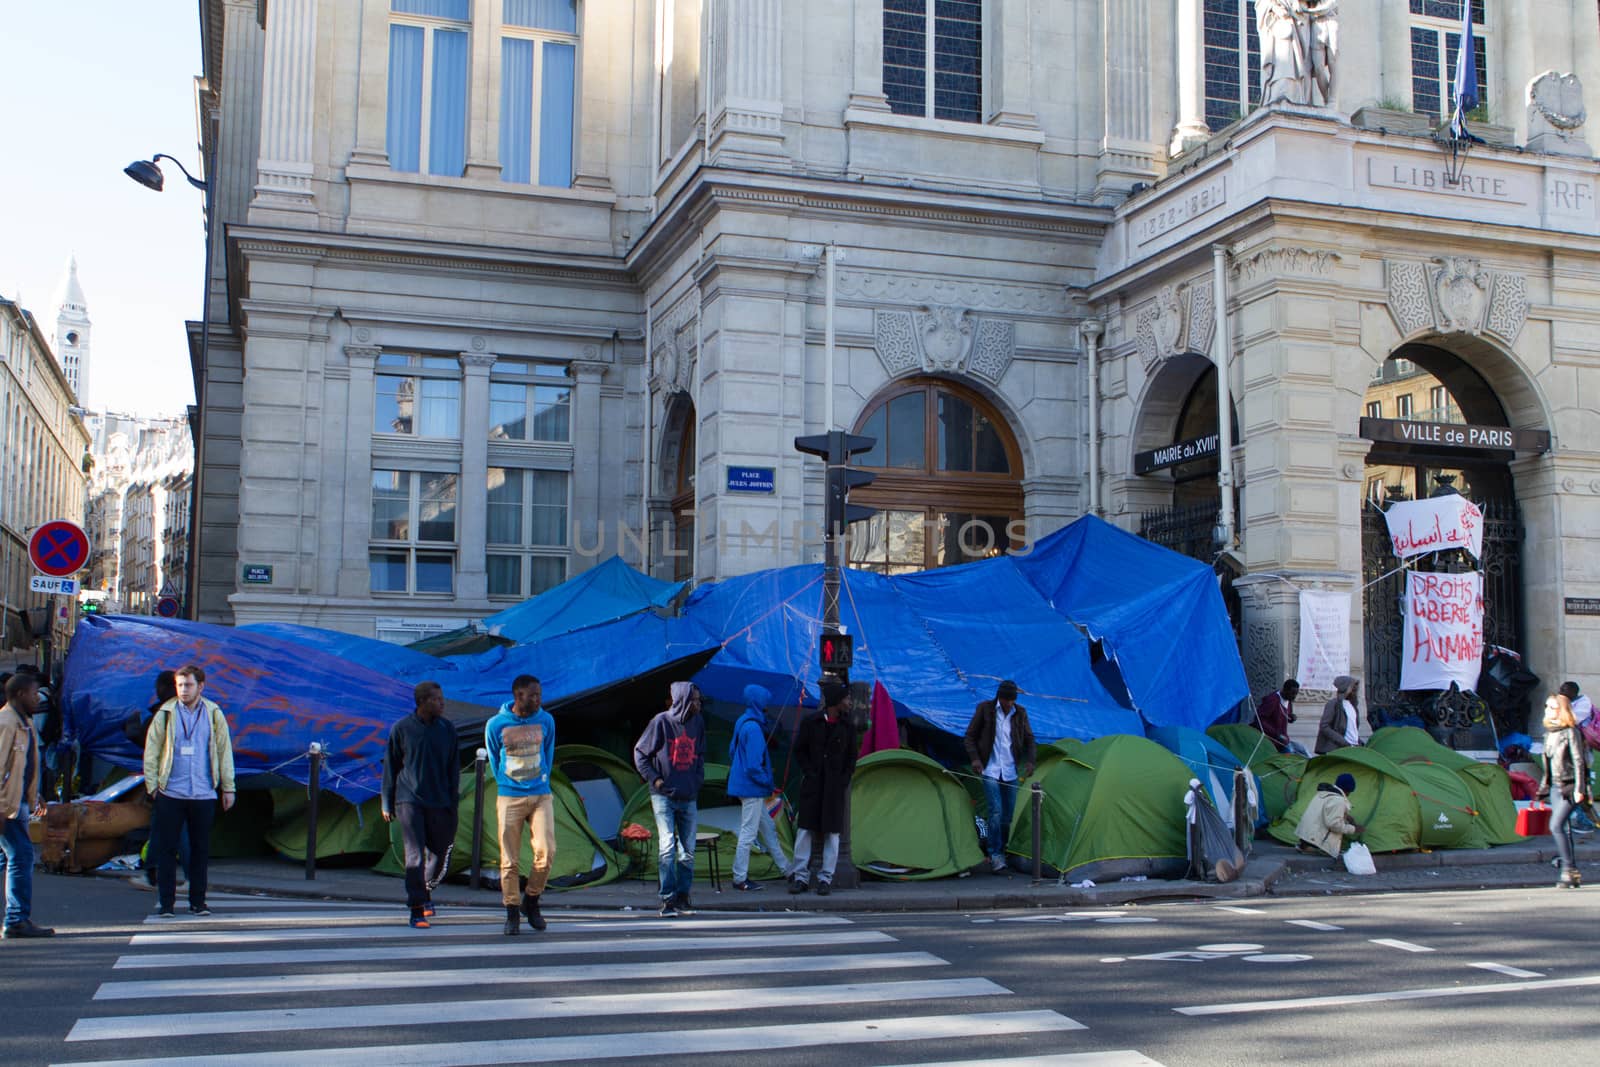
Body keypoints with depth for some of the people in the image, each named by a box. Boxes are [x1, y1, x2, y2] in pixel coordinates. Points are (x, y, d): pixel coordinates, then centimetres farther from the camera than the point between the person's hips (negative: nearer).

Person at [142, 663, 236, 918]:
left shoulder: (214, 714, 5)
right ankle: (165, 903, 9)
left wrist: (228, 787, 5)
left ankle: (198, 901, 16)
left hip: (204, 794, 1)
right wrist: (152, 785, -1)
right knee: (167, 849, 2)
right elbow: (151, 752, 5)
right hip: (171, 794, -1)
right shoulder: (165, 715, 2)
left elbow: (224, 751, 8)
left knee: (201, 849, 7)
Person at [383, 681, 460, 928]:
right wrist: (387, 804, 6)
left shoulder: (448, 728, 6)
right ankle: (417, 910, -5)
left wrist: (453, 803, 3)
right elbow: (390, 768, 6)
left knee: (440, 856, 8)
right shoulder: (401, 729, 0)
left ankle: (426, 891, 35)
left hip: (439, 804, 3)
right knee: (415, 856, -9)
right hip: (409, 801, -3)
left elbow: (454, 769, 9)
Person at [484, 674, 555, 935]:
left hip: (541, 796, 2)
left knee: (546, 851, -11)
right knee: (510, 859, -1)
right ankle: (512, 912, 11)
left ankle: (531, 900, 11)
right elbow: (494, 760, 10)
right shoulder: (496, 725, -5)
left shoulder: (546, 721, 2)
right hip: (509, 799, -1)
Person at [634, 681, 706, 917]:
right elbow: (640, 752, 0)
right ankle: (668, 899, -6)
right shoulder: (661, 721, -8)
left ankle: (683, 895, 18)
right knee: (667, 847, -10)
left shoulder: (698, 722, 6)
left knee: (688, 849, 7)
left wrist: (699, 778, 8)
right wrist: (654, 778, -7)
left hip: (689, 797, 5)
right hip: (664, 796, -5)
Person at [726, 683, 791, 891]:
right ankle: (740, 879, 3)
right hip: (752, 788, -10)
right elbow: (754, 765, -22)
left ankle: (787, 870, 27)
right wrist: (770, 784, -9)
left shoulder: (742, 723, 10)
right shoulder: (753, 728, -20)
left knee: (768, 828, 17)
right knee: (748, 833, -3)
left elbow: (732, 752, 19)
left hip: (744, 785, 10)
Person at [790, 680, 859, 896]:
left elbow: (852, 757, 10)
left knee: (832, 833, 1)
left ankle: (826, 878, 7)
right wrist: (810, 773, -4)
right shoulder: (811, 722, -1)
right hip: (813, 787, -2)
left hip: (835, 788, 2)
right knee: (805, 830, -1)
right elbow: (799, 750, 4)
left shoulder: (847, 727, 5)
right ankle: (800, 877, 6)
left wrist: (843, 781, 0)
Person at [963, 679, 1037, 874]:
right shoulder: (985, 709, -4)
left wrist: (1030, 761, -5)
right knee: (996, 812, -16)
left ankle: (1001, 852, 19)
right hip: (990, 770, -3)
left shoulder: (1020, 713, 4)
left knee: (1007, 816, 5)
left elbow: (1029, 740, 11)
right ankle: (995, 855, -14)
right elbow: (970, 736, 2)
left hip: (1011, 772, 3)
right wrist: (974, 758, -12)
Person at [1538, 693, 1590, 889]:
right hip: (1555, 787, 8)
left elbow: (1578, 761, -12)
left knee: (1556, 825, -18)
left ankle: (1568, 869, -10)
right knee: (1558, 828, 5)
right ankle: (1573, 875, 13)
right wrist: (1543, 788, 18)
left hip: (1570, 787, -8)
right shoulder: (1549, 732, 13)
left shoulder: (1571, 732, -9)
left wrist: (1579, 789, -17)